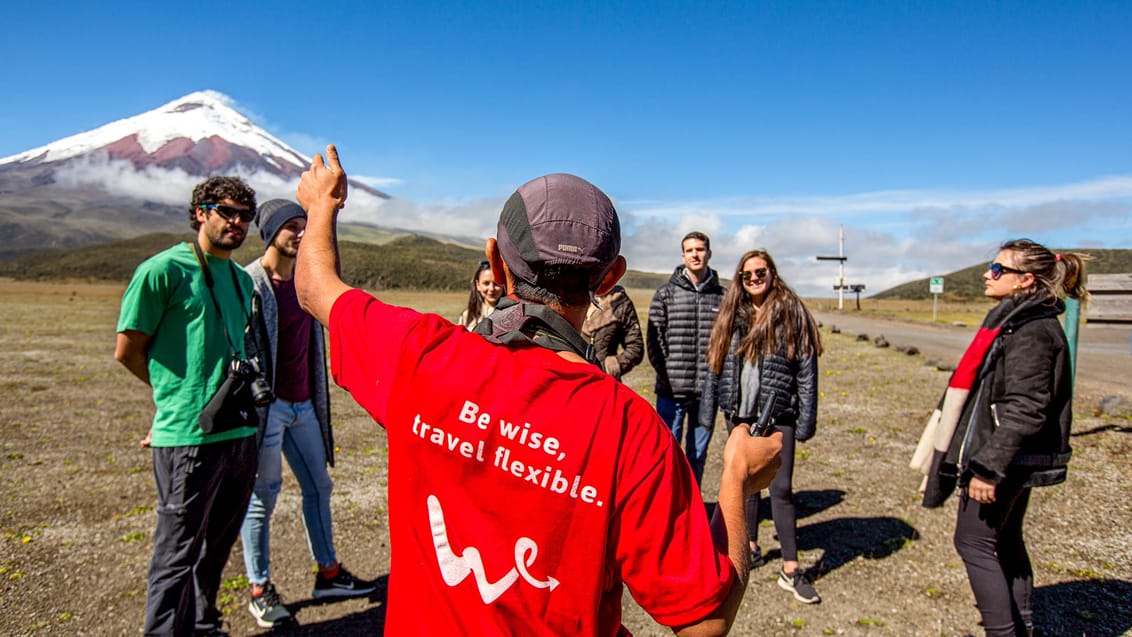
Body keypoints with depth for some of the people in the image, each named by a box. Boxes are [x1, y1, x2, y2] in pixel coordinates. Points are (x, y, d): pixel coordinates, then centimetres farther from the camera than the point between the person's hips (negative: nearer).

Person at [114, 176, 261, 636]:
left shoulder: (242, 279, 11)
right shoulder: (163, 270, -9)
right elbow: (128, 351, -4)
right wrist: (178, 392, 5)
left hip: (240, 434, 7)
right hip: (187, 438, -7)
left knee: (216, 548, 20)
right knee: (178, 554, 5)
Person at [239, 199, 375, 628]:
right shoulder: (249, 283, -11)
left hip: (303, 404, 7)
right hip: (266, 405, -7)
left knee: (318, 487, 13)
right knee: (262, 497, 3)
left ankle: (328, 574, 27)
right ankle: (260, 590, 18)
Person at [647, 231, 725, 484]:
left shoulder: (721, 296, 7)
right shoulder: (666, 293, 2)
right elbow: (654, 339, -1)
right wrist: (666, 374, -8)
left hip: (707, 389, 2)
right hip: (672, 390, -2)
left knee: (698, 454, 12)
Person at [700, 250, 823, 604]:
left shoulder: (791, 313, -3)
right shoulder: (732, 316, 8)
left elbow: (807, 368, -4)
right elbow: (715, 365, 11)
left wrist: (807, 418, -8)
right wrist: (708, 410, 8)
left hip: (778, 415, -4)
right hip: (740, 414, 4)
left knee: (781, 488, -4)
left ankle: (790, 571, 3)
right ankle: (751, 548, 30)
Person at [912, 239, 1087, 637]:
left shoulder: (1031, 331, -19)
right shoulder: (1012, 320, 11)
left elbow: (1024, 410, -24)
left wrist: (989, 467, -23)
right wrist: (991, 462, 23)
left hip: (1005, 458, -10)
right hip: (1014, 460, 10)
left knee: (973, 542, -1)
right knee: (1006, 542, 18)